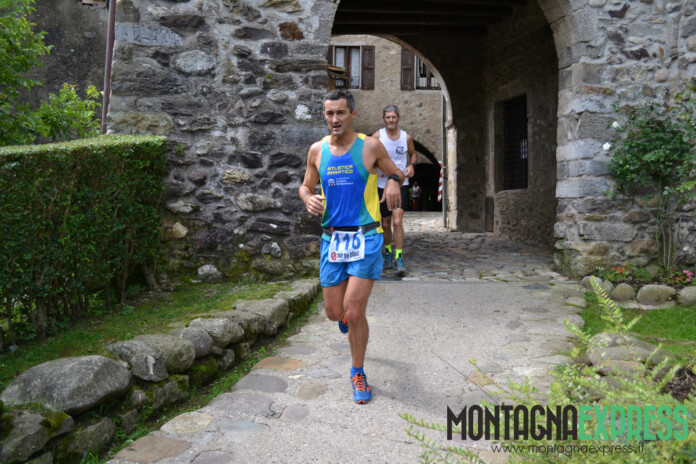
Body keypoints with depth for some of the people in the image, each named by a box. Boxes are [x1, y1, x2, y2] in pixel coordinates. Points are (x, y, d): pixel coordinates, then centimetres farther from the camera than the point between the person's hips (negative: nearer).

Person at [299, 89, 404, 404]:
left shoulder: (370, 147, -3)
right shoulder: (317, 150, 6)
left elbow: (397, 173, 10)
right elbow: (306, 185, 17)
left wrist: (394, 181, -14)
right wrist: (308, 199, -7)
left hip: (365, 238, -3)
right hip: (332, 237, 3)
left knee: (354, 312, -8)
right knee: (334, 313, 9)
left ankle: (358, 373, 15)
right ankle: (350, 312, 49)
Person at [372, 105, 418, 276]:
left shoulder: (406, 137, 1)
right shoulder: (377, 136, -3)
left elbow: (413, 154, 18)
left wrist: (411, 165, -3)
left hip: (400, 184, 0)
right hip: (382, 185, 1)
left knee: (397, 221, -14)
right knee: (385, 224, 10)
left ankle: (399, 258, -7)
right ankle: (388, 252, 33)